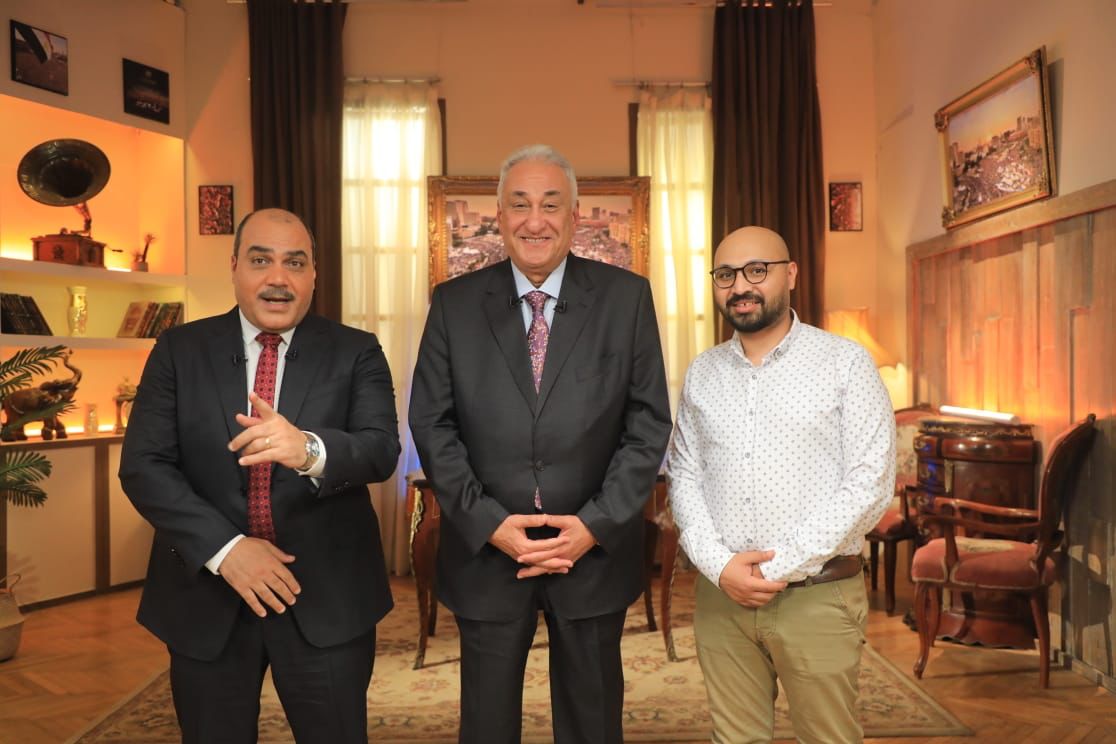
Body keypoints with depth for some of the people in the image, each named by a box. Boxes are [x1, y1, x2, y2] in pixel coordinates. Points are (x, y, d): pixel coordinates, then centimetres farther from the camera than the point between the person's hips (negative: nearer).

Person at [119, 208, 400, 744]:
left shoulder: (356, 353, -2)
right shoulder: (179, 350, 2)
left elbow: (381, 450, -16)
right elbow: (142, 466, -4)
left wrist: (309, 448, -38)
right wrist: (224, 549, -16)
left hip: (329, 599, -1)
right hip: (206, 597, 1)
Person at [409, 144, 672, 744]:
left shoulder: (626, 297, -2)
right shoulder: (454, 303, 0)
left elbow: (649, 423, -3)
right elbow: (432, 424, -2)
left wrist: (597, 524, -11)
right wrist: (488, 522, -11)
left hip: (595, 551, 0)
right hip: (486, 554, 1)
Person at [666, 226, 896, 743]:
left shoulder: (846, 362, -4)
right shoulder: (702, 373, 8)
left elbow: (870, 483, -10)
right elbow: (684, 476, 6)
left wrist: (779, 569, -13)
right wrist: (718, 564, -10)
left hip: (817, 597, -3)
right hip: (720, 594, 3)